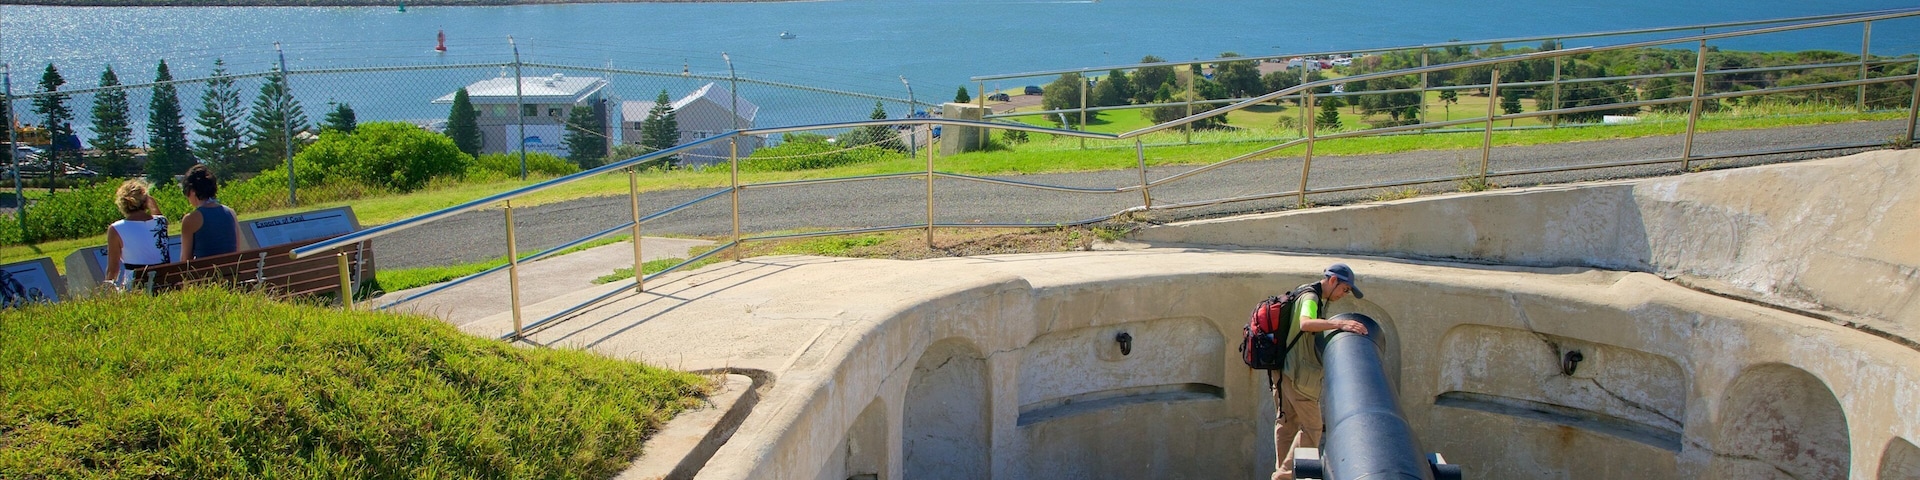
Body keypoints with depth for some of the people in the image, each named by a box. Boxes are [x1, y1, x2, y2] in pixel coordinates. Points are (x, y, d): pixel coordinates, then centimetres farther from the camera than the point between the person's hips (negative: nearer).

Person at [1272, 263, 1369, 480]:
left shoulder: (1314, 297, 18)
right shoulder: (1310, 297, -15)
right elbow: (1305, 323, -36)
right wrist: (1340, 324, -44)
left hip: (1283, 369, 10)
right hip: (1298, 373, -10)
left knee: (1286, 422, 16)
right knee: (1311, 427, -2)